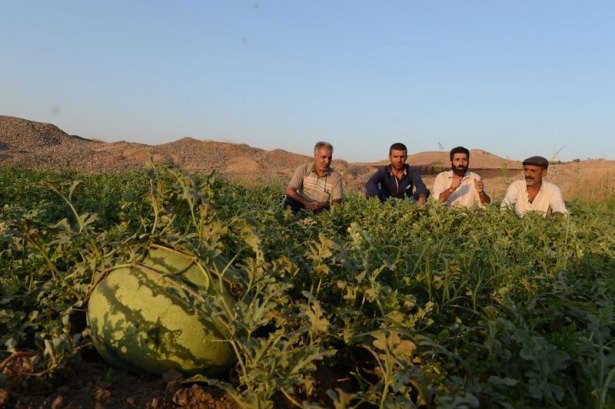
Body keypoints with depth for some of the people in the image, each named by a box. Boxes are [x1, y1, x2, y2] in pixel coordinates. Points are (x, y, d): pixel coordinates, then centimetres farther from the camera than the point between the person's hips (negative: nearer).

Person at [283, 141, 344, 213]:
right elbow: (290, 191, -14)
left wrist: (322, 205, -27)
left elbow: (337, 202, -6)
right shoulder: (303, 169, -6)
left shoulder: (336, 177, -5)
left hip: (320, 212, 1)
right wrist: (307, 203, -29)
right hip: (301, 206, -1)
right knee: (290, 201, -29)